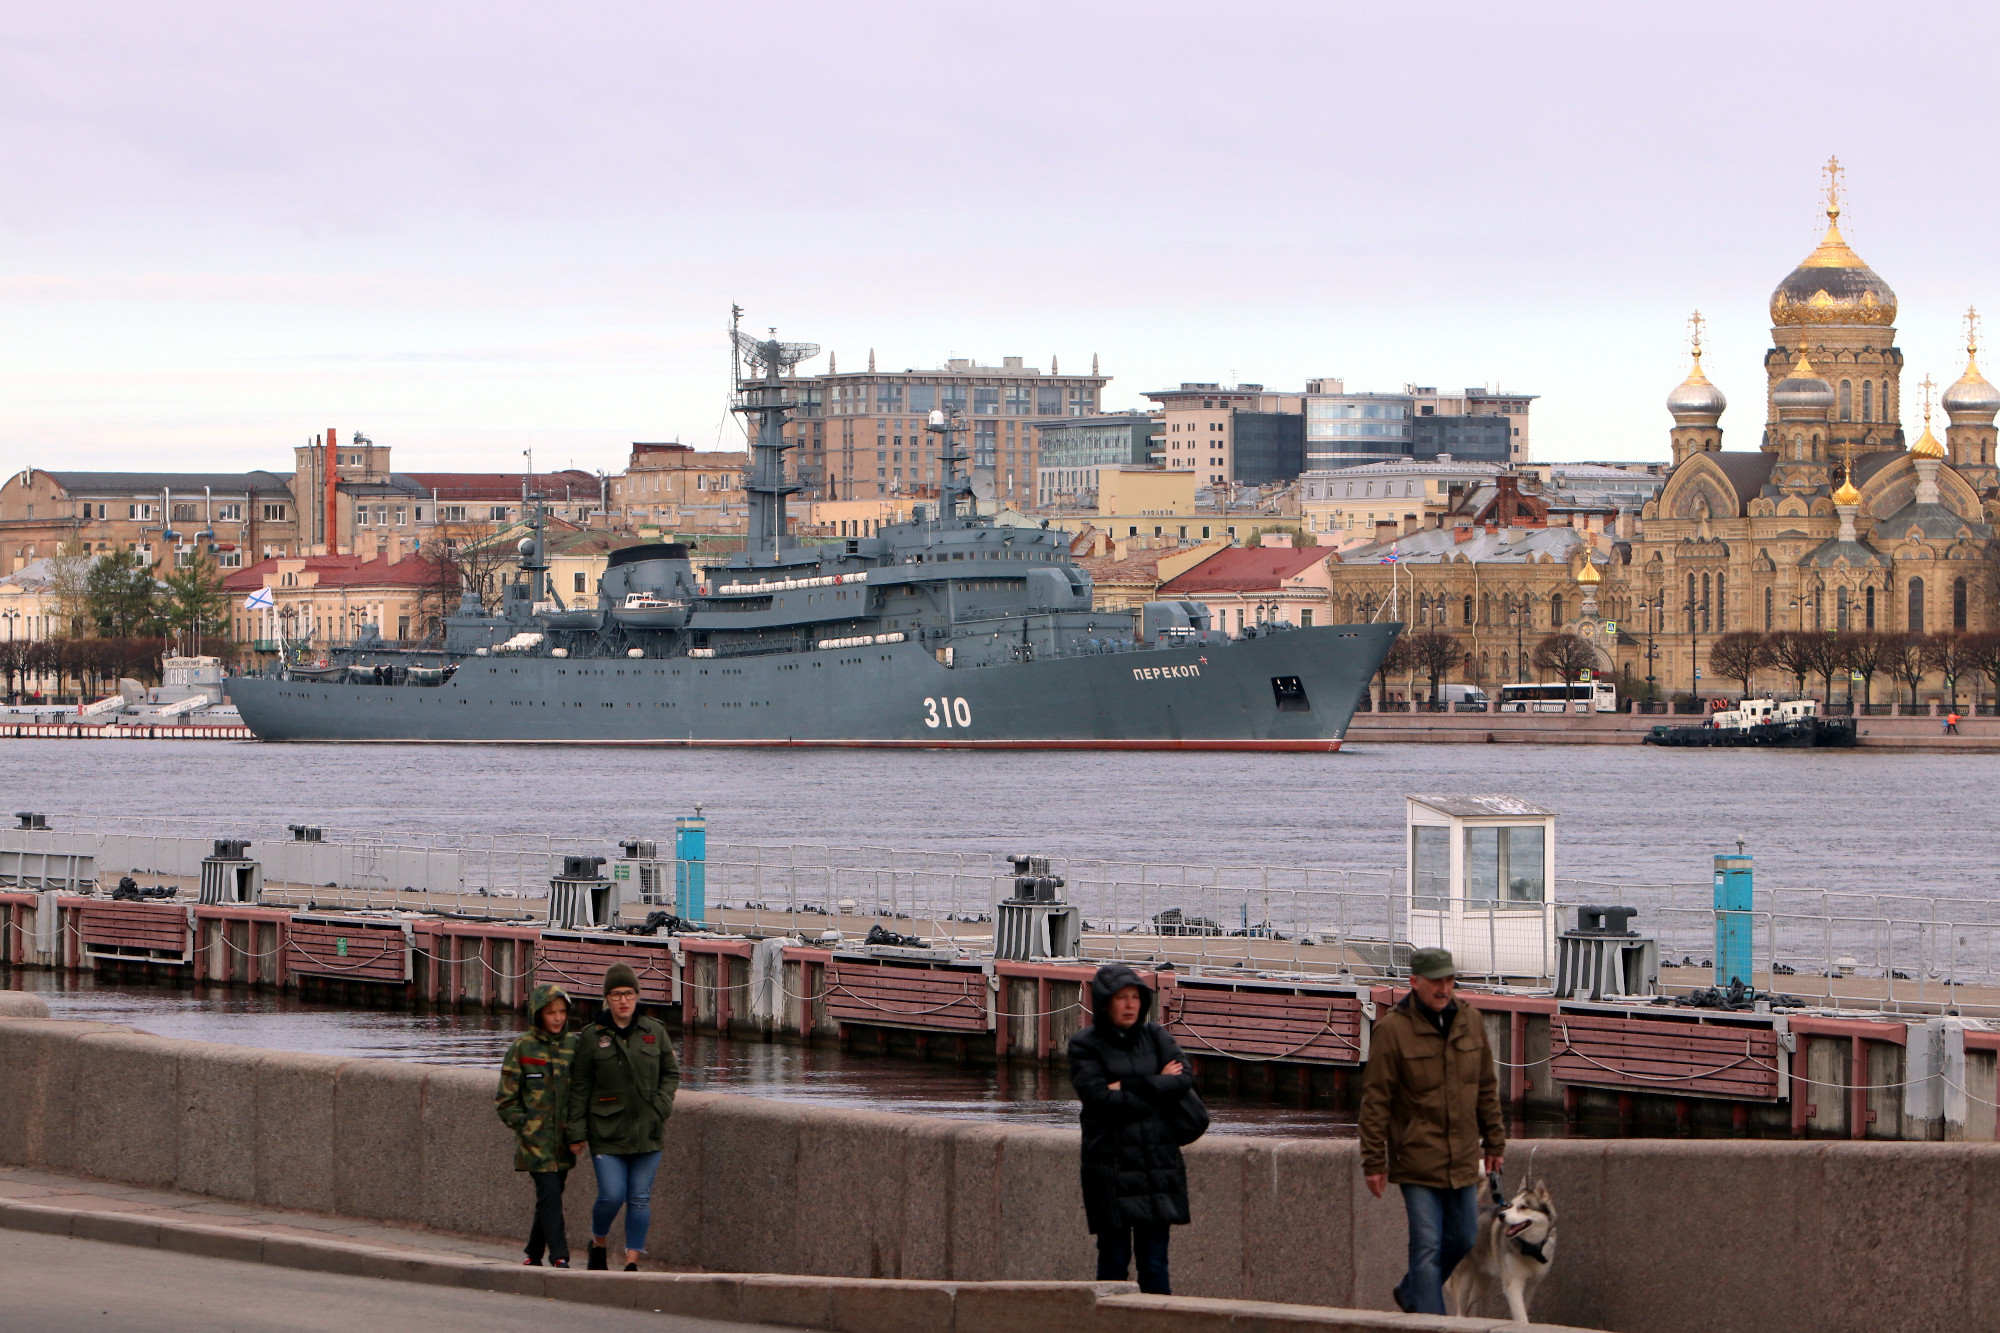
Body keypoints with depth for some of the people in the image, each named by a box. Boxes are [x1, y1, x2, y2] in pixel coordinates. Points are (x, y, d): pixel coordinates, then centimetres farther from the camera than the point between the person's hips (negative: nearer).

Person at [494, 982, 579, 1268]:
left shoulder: (575, 1045, 6)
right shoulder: (522, 1048, -3)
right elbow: (505, 1098, 1)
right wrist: (524, 1126, -8)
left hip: (564, 1139, 4)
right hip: (535, 1139, -4)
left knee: (550, 1197, 9)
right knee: (549, 1194, -13)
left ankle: (534, 1255, 22)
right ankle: (559, 1256, -13)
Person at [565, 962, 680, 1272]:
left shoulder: (654, 1032, 6)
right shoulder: (591, 1037, 0)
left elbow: (672, 1072, 15)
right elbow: (579, 1087, 2)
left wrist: (660, 1106, -2)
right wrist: (577, 1132, -2)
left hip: (646, 1131, 2)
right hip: (607, 1131, -2)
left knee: (640, 1198, 2)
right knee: (611, 1196, -8)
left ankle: (633, 1261, 9)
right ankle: (599, 1241, 20)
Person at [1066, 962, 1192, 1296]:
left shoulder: (1155, 1037, 11)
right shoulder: (1085, 1046, 0)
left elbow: (1184, 1079, -3)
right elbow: (1099, 1097, -13)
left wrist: (1128, 1087, -11)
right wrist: (1157, 1087, -8)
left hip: (1158, 1162, 3)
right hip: (1111, 1164, -3)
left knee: (1155, 1262, 2)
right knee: (1114, 1260, -1)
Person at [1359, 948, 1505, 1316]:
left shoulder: (1470, 1021, 7)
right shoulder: (1392, 1030, -9)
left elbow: (1487, 1087, 16)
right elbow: (1375, 1100, -8)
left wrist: (1494, 1141, 15)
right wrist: (1374, 1161, -9)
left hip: (1462, 1159, 6)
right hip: (1417, 1159, -6)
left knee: (1462, 1240, 14)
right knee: (1427, 1247, -8)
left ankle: (1410, 1294, 37)